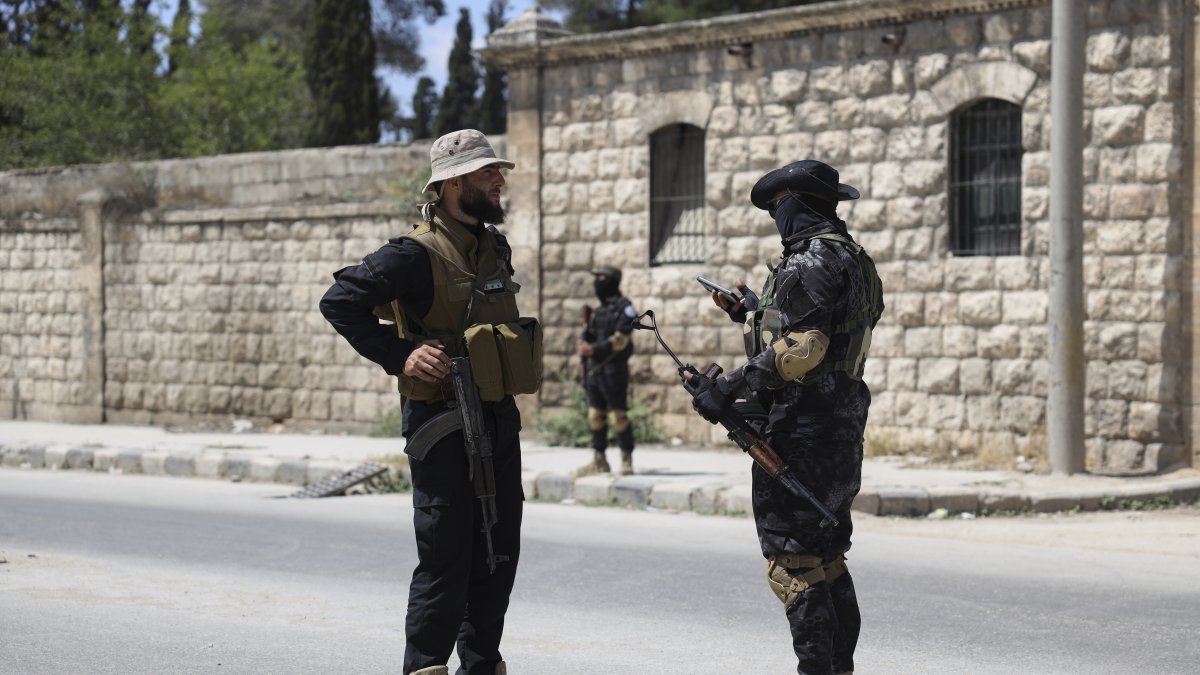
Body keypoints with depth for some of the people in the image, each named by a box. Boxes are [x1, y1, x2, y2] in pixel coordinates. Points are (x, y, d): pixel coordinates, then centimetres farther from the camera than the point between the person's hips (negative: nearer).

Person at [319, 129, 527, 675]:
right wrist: (399, 356, -20)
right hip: (441, 420, -8)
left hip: (499, 421, 8)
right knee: (446, 557, -7)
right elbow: (339, 302, -18)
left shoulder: (495, 247, 11)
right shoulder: (417, 254, -14)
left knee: (499, 552, 11)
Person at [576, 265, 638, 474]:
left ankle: (627, 458, -3)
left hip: (614, 369, -8)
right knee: (595, 414, 7)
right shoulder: (599, 311, 17)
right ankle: (599, 459, 13)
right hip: (595, 369, 8)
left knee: (619, 415, -8)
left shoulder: (623, 308, -7)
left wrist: (594, 349, -17)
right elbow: (588, 336, 17)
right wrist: (583, 345, -4)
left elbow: (620, 340, -15)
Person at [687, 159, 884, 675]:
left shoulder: (810, 261, -15)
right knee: (827, 559, 16)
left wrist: (730, 388, -22)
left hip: (802, 429, -10)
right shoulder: (855, 259, 17)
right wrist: (755, 316, 23)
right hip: (842, 430, 10)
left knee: (793, 564, -7)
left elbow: (800, 349, -24)